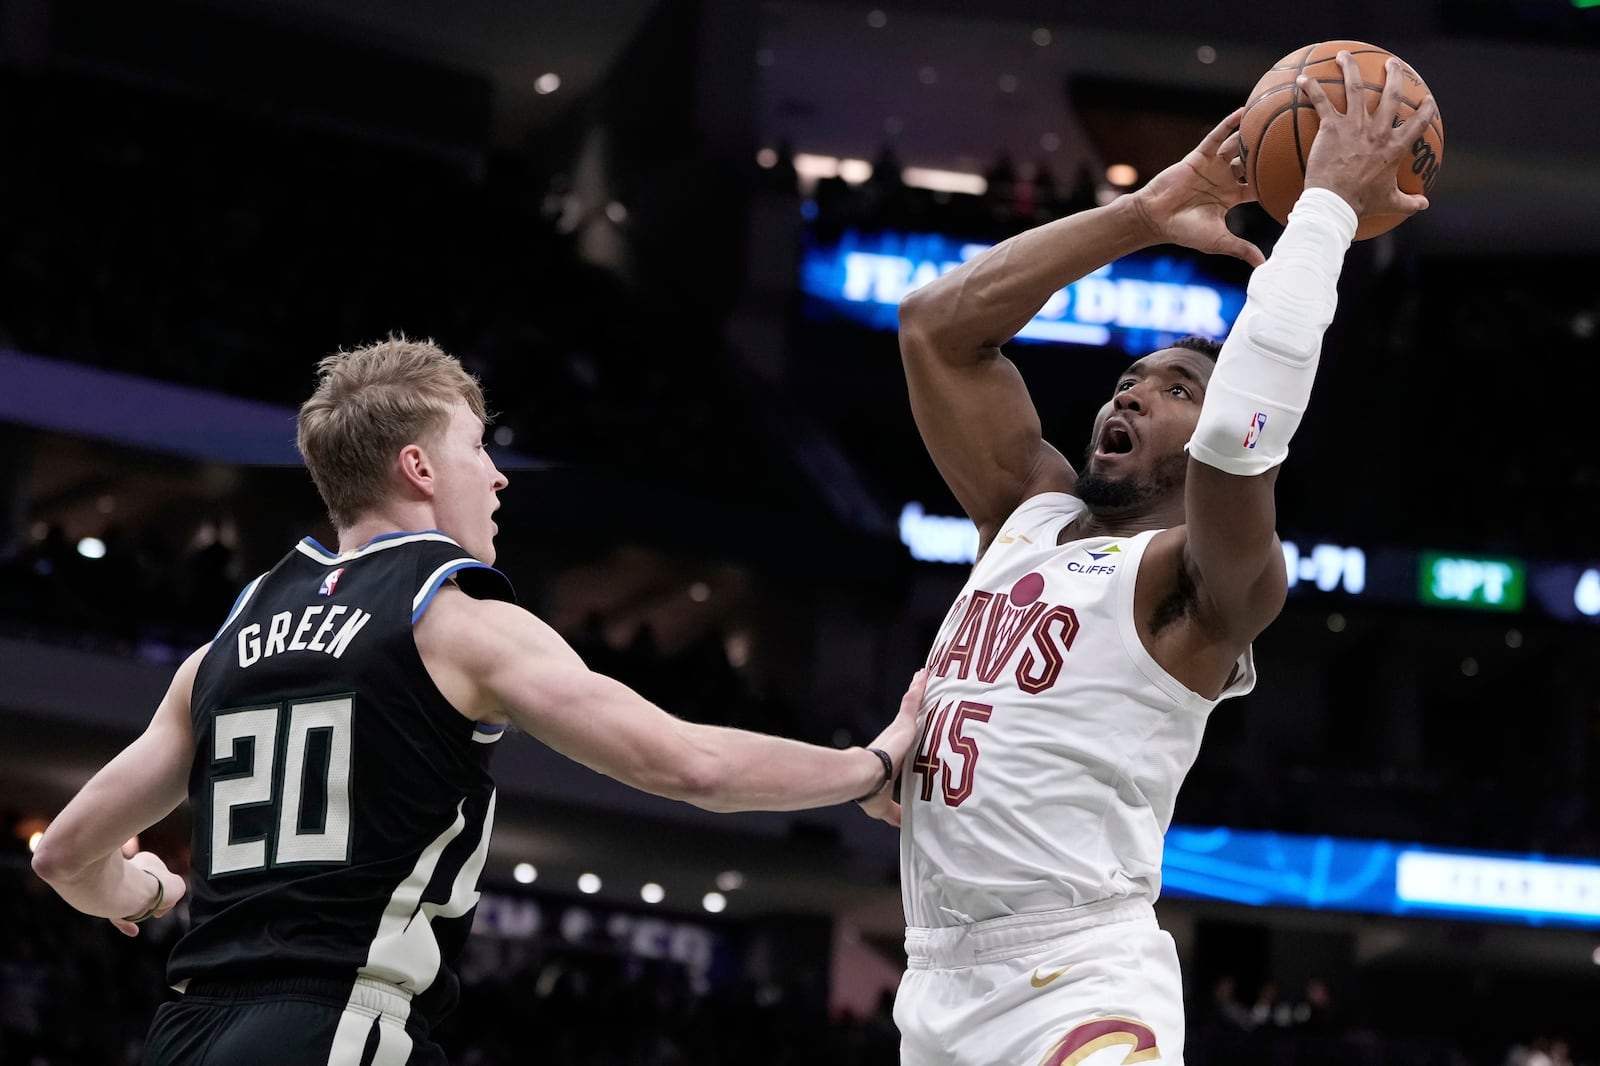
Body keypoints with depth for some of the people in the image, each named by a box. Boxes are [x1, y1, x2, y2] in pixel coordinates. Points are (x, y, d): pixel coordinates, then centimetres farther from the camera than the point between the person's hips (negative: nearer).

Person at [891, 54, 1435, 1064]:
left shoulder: (1208, 582, -6)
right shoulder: (1033, 510, 14)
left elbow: (1242, 429, -26)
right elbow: (936, 325, 9)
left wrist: (1328, 204, -18)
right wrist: (1150, 213, 7)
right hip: (938, 984, 8)